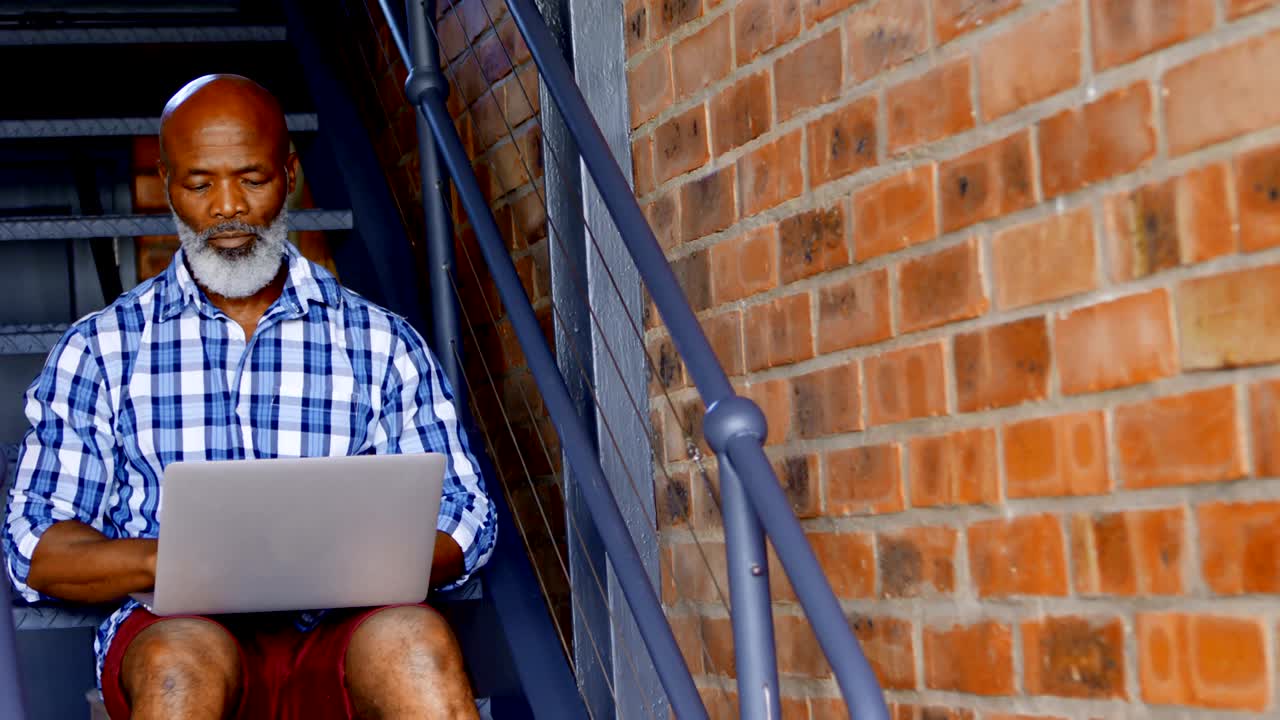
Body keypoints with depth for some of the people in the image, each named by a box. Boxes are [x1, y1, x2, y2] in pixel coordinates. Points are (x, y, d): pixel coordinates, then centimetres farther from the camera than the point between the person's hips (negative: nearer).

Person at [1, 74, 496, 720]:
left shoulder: (383, 344, 16)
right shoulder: (100, 349, 15)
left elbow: (464, 522, 13)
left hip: (344, 631, 1)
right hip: (178, 628, 0)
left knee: (417, 642, -35)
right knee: (182, 660, -37)